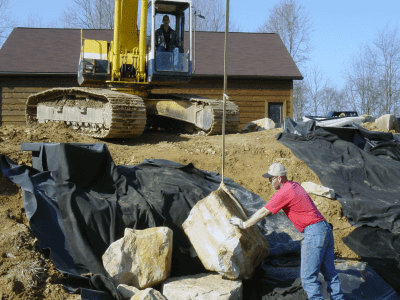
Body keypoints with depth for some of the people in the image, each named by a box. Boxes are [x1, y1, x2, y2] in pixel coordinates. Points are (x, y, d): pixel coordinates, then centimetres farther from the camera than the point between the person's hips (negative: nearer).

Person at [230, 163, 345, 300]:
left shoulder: (283, 193, -12)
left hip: (314, 232, -10)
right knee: (329, 272, 15)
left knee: (308, 276, -3)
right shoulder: (294, 185, 17)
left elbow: (263, 213, -5)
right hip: (326, 229, 10)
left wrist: (244, 224, 7)